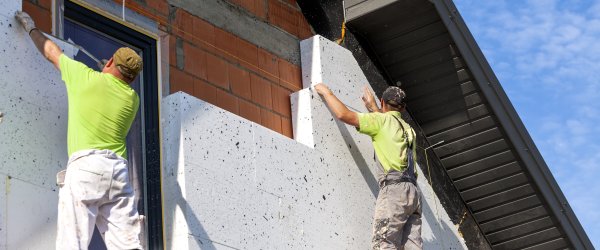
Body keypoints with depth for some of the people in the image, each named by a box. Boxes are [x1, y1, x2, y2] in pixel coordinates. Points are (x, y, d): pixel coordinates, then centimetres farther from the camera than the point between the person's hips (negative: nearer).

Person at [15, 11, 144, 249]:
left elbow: (50, 51, 22)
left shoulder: (85, 77, 7)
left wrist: (31, 28, 40)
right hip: (118, 169, 4)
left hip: (85, 165, -4)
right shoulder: (132, 98, 16)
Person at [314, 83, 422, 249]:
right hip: (413, 192, 7)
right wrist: (373, 108, 57)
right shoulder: (408, 129, 27)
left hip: (394, 188, -7)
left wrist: (327, 92, 14)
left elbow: (344, 114, -1)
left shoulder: (383, 120, 5)